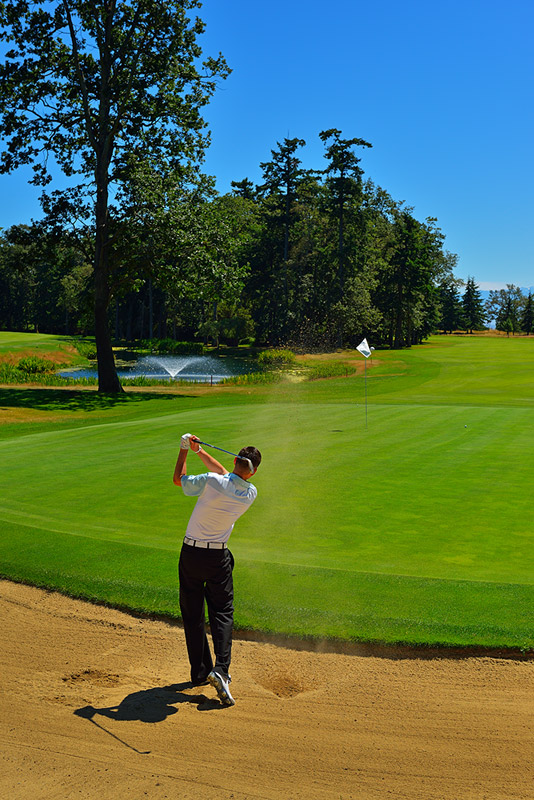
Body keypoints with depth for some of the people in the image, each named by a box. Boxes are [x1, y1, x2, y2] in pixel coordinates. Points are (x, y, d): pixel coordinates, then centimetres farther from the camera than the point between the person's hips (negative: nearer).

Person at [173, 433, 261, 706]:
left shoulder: (211, 482, -19)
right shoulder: (251, 493, -7)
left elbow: (178, 479, -1)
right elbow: (225, 475, 11)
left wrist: (184, 450, 8)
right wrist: (199, 451, 14)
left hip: (191, 553, -1)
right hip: (218, 558, 1)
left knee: (193, 614, 11)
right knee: (222, 613, 8)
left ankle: (200, 671, 17)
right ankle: (220, 669, -11)